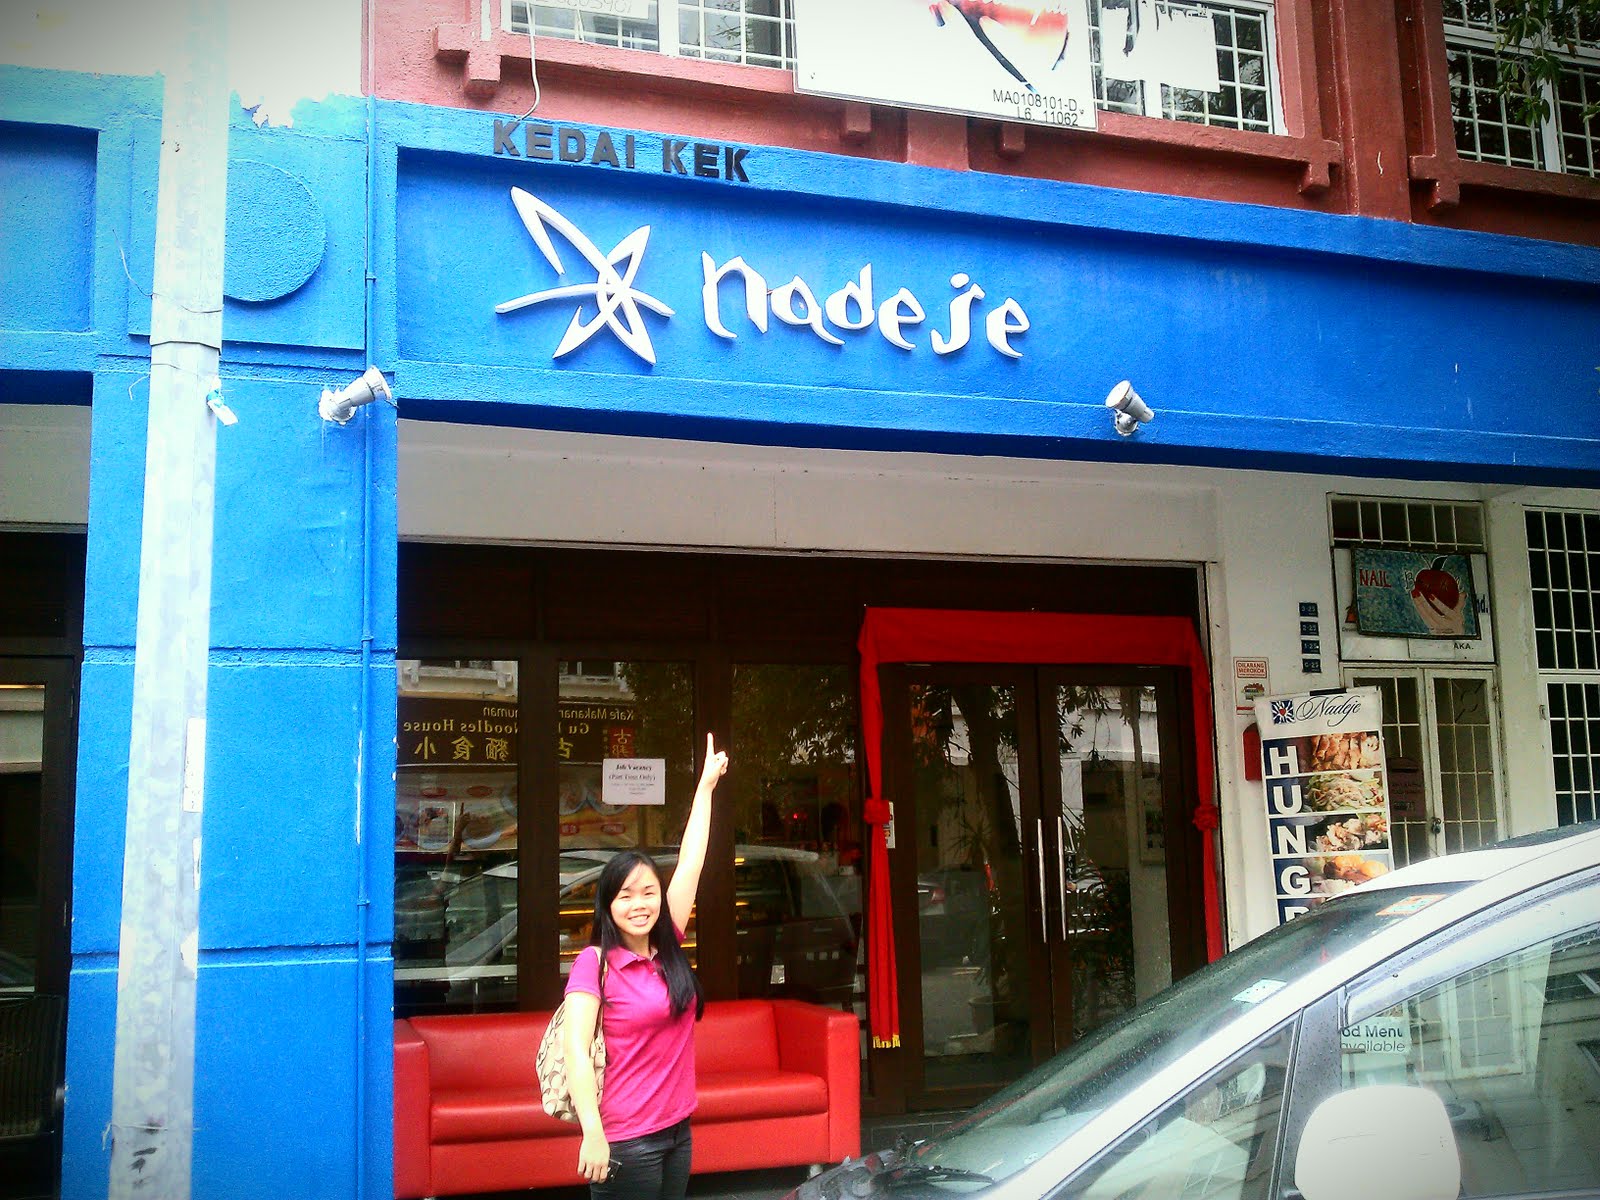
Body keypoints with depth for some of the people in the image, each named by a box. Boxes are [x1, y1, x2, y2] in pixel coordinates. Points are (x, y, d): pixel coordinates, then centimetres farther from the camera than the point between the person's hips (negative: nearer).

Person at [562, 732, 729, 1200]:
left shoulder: (668, 948, 5)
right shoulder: (595, 962, -10)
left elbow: (690, 863, 9)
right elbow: (575, 1050, -17)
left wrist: (706, 784, 13)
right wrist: (593, 1135, -26)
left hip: (677, 1130, 6)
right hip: (626, 1142, -6)